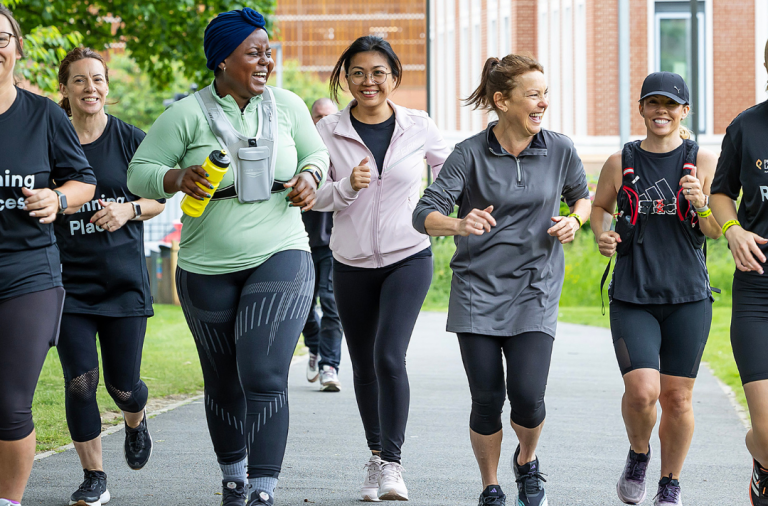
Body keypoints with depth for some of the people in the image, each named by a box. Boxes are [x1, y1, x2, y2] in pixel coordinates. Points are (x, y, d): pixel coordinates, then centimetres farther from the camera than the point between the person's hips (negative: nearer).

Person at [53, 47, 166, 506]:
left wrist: (129, 210, -12)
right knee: (80, 382, -6)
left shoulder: (130, 139, 1)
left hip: (124, 279, 0)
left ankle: (136, 421, 40)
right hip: (69, 279, 0)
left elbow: (158, 200, 7)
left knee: (124, 385, 3)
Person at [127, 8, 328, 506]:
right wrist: (178, 178, -23)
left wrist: (310, 177, -5)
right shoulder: (188, 115, -6)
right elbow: (140, 173, -3)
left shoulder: (286, 105, 3)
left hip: (280, 259, 0)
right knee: (224, 384, 13)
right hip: (208, 268, 0)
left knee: (264, 377, -15)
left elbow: (317, 154, 18)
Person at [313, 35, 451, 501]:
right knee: (364, 365, 10)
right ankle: (376, 455, 29)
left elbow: (451, 173, 11)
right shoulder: (329, 131, -3)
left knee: (389, 357, -18)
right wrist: (348, 185, -19)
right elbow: (317, 198, -1)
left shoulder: (418, 127, -3)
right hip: (352, 265, 2)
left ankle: (392, 462, -9)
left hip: (408, 259, -2)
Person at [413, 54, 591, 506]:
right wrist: (459, 224, -32)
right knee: (487, 401, -3)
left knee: (527, 398, -11)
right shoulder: (471, 154, -5)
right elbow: (425, 214, -10)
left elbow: (582, 196, 20)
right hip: (478, 288, -1)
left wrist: (574, 221, -3)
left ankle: (528, 461, 22)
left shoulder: (560, 150, 1)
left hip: (534, 291, 1)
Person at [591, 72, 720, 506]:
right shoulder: (621, 162, 3)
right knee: (642, 390, -15)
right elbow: (601, 207, 21)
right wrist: (603, 235, 0)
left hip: (688, 297, 0)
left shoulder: (702, 161, 2)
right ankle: (638, 455, 16)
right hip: (633, 298, 0)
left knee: (678, 398, 3)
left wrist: (700, 202, -16)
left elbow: (717, 232, 4)